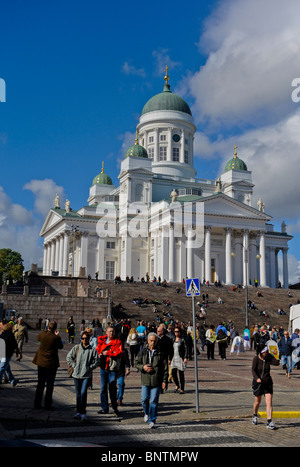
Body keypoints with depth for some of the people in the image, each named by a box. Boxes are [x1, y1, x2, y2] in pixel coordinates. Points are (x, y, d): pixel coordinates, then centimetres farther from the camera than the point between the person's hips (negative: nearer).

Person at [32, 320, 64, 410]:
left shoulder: (42, 334, -6)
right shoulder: (56, 338, -17)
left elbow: (37, 338, 18)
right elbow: (61, 346, 1)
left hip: (41, 362, 4)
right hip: (51, 363, -4)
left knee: (40, 383, 15)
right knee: (50, 384, 7)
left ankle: (37, 403, 19)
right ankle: (47, 405, 9)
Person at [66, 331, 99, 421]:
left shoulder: (93, 350, -1)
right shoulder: (76, 347, 4)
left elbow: (97, 362, 4)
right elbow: (69, 357, 11)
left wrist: (89, 367, -5)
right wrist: (74, 365, 3)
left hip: (87, 375, -3)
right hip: (76, 374, 3)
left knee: (83, 393, -15)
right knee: (78, 394, 11)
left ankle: (83, 412, -5)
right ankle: (78, 412, 23)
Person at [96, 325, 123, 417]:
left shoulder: (117, 342, -1)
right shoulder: (101, 340, 10)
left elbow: (119, 353, -13)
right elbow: (97, 350, 19)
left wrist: (107, 353, -14)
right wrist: (100, 353, -4)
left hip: (113, 368, -3)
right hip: (103, 367, 3)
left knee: (113, 388, 0)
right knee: (103, 388, 5)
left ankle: (114, 408, 14)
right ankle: (104, 408, 14)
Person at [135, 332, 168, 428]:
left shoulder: (160, 352, -1)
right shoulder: (142, 351, 4)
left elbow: (165, 368, 1)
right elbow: (137, 363, 10)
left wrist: (164, 381, -3)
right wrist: (143, 367, -11)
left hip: (157, 381, -2)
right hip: (145, 380, 2)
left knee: (154, 401, -2)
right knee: (144, 400, 4)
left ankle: (152, 420, 9)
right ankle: (146, 413, 34)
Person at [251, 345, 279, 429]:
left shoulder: (269, 357, -4)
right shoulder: (256, 359, -12)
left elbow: (277, 363, -19)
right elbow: (253, 370, -18)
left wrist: (267, 361, -24)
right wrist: (257, 378, -34)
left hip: (268, 382, 2)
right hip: (258, 382, -2)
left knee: (269, 402, -9)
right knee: (257, 401, 13)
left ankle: (269, 422, -5)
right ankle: (255, 416, 40)